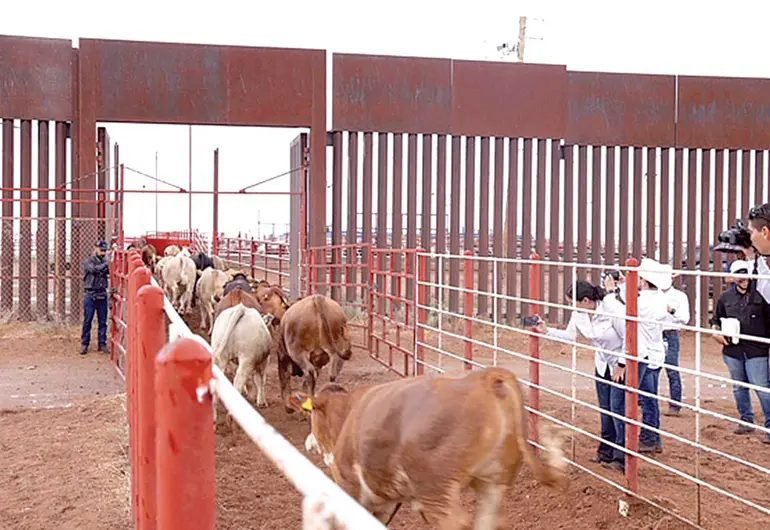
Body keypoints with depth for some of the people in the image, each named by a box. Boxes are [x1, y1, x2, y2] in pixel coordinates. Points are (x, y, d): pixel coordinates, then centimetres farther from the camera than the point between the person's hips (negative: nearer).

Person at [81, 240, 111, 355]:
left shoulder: (104, 262, 11)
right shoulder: (88, 261, -2)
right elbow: (94, 269, -21)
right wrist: (107, 264, -30)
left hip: (102, 294, 4)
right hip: (90, 295, -4)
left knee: (103, 321, 5)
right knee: (87, 321, 0)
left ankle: (102, 344, 11)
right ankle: (84, 344, 7)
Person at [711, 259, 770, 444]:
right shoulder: (726, 297, 6)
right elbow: (716, 318, 19)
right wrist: (716, 331, 0)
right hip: (733, 350, 4)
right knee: (739, 388, 15)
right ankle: (746, 421, 29)